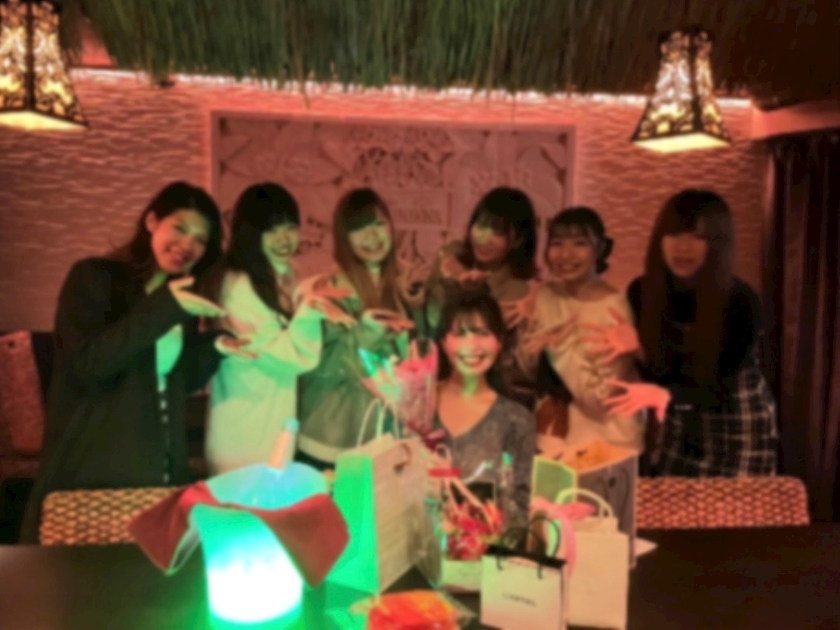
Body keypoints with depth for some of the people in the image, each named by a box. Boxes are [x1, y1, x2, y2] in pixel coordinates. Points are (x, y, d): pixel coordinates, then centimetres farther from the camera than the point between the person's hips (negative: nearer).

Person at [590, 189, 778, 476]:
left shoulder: (741, 302, -22)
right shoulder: (642, 291, -12)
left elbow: (720, 386, -25)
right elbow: (659, 369, -4)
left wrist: (666, 394, -44)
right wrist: (637, 348, -26)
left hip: (740, 431, -3)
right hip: (680, 427, 4)